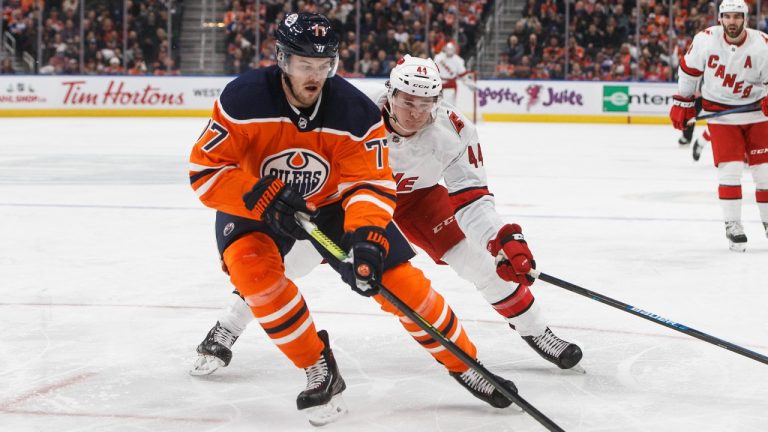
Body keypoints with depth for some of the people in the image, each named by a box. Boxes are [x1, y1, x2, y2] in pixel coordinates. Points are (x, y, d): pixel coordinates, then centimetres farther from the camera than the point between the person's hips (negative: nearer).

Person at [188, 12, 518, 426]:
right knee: (252, 265, -31)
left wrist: (368, 236, -42)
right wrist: (265, 198, -37)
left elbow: (371, 183, -22)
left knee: (398, 279, -8)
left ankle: (464, 365, 13)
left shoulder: (357, 113, -23)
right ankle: (319, 370, -14)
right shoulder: (243, 99, -28)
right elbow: (204, 169, -25)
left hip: (333, 205, 1)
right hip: (256, 206, -1)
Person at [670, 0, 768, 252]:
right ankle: (732, 226, -1)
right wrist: (682, 102, 7)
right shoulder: (706, 40, -13)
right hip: (720, 112, -1)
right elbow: (689, 69, 2)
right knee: (730, 169, -10)